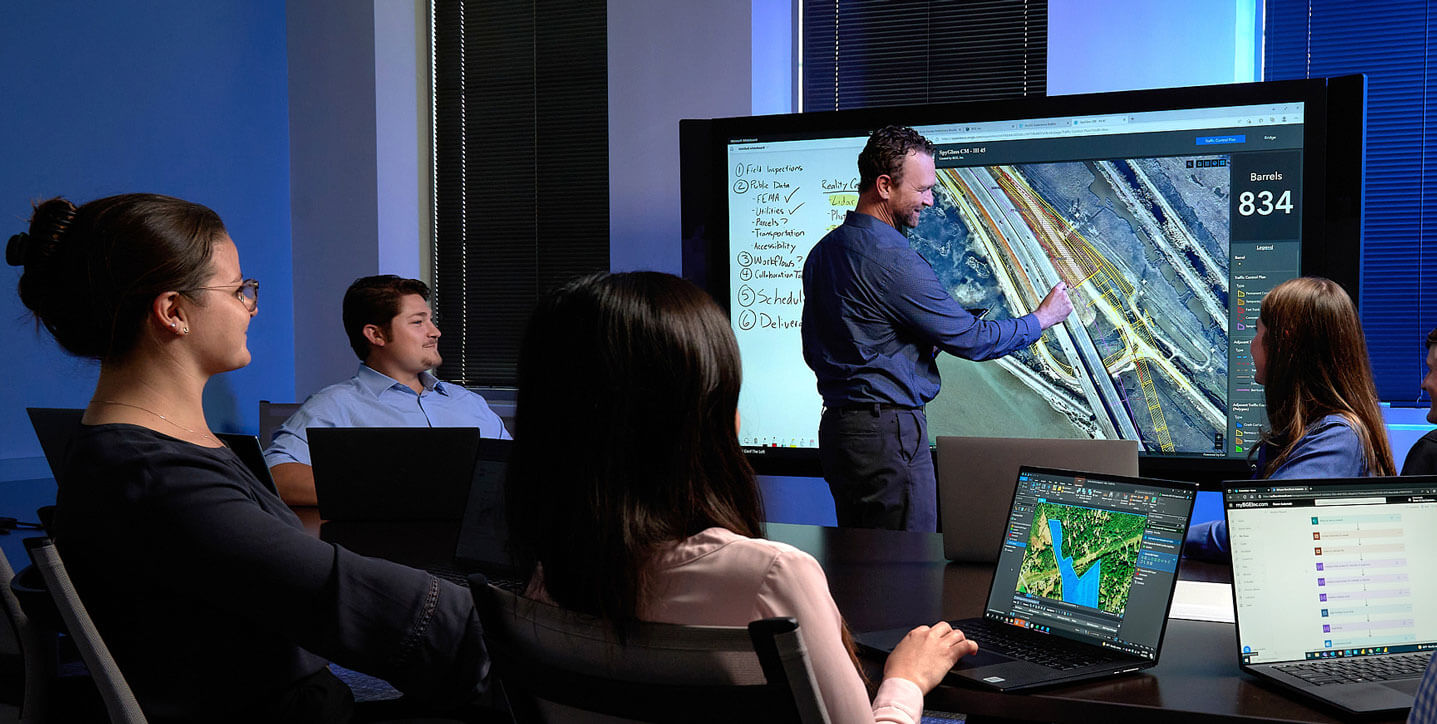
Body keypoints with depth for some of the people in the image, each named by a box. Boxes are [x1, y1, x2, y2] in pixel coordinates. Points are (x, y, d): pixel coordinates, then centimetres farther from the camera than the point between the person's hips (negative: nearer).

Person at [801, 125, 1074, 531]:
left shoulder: (822, 252, 12)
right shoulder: (891, 258, -17)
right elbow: (969, 339, -14)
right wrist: (1042, 319, 3)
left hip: (837, 425, 10)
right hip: (888, 433, -10)